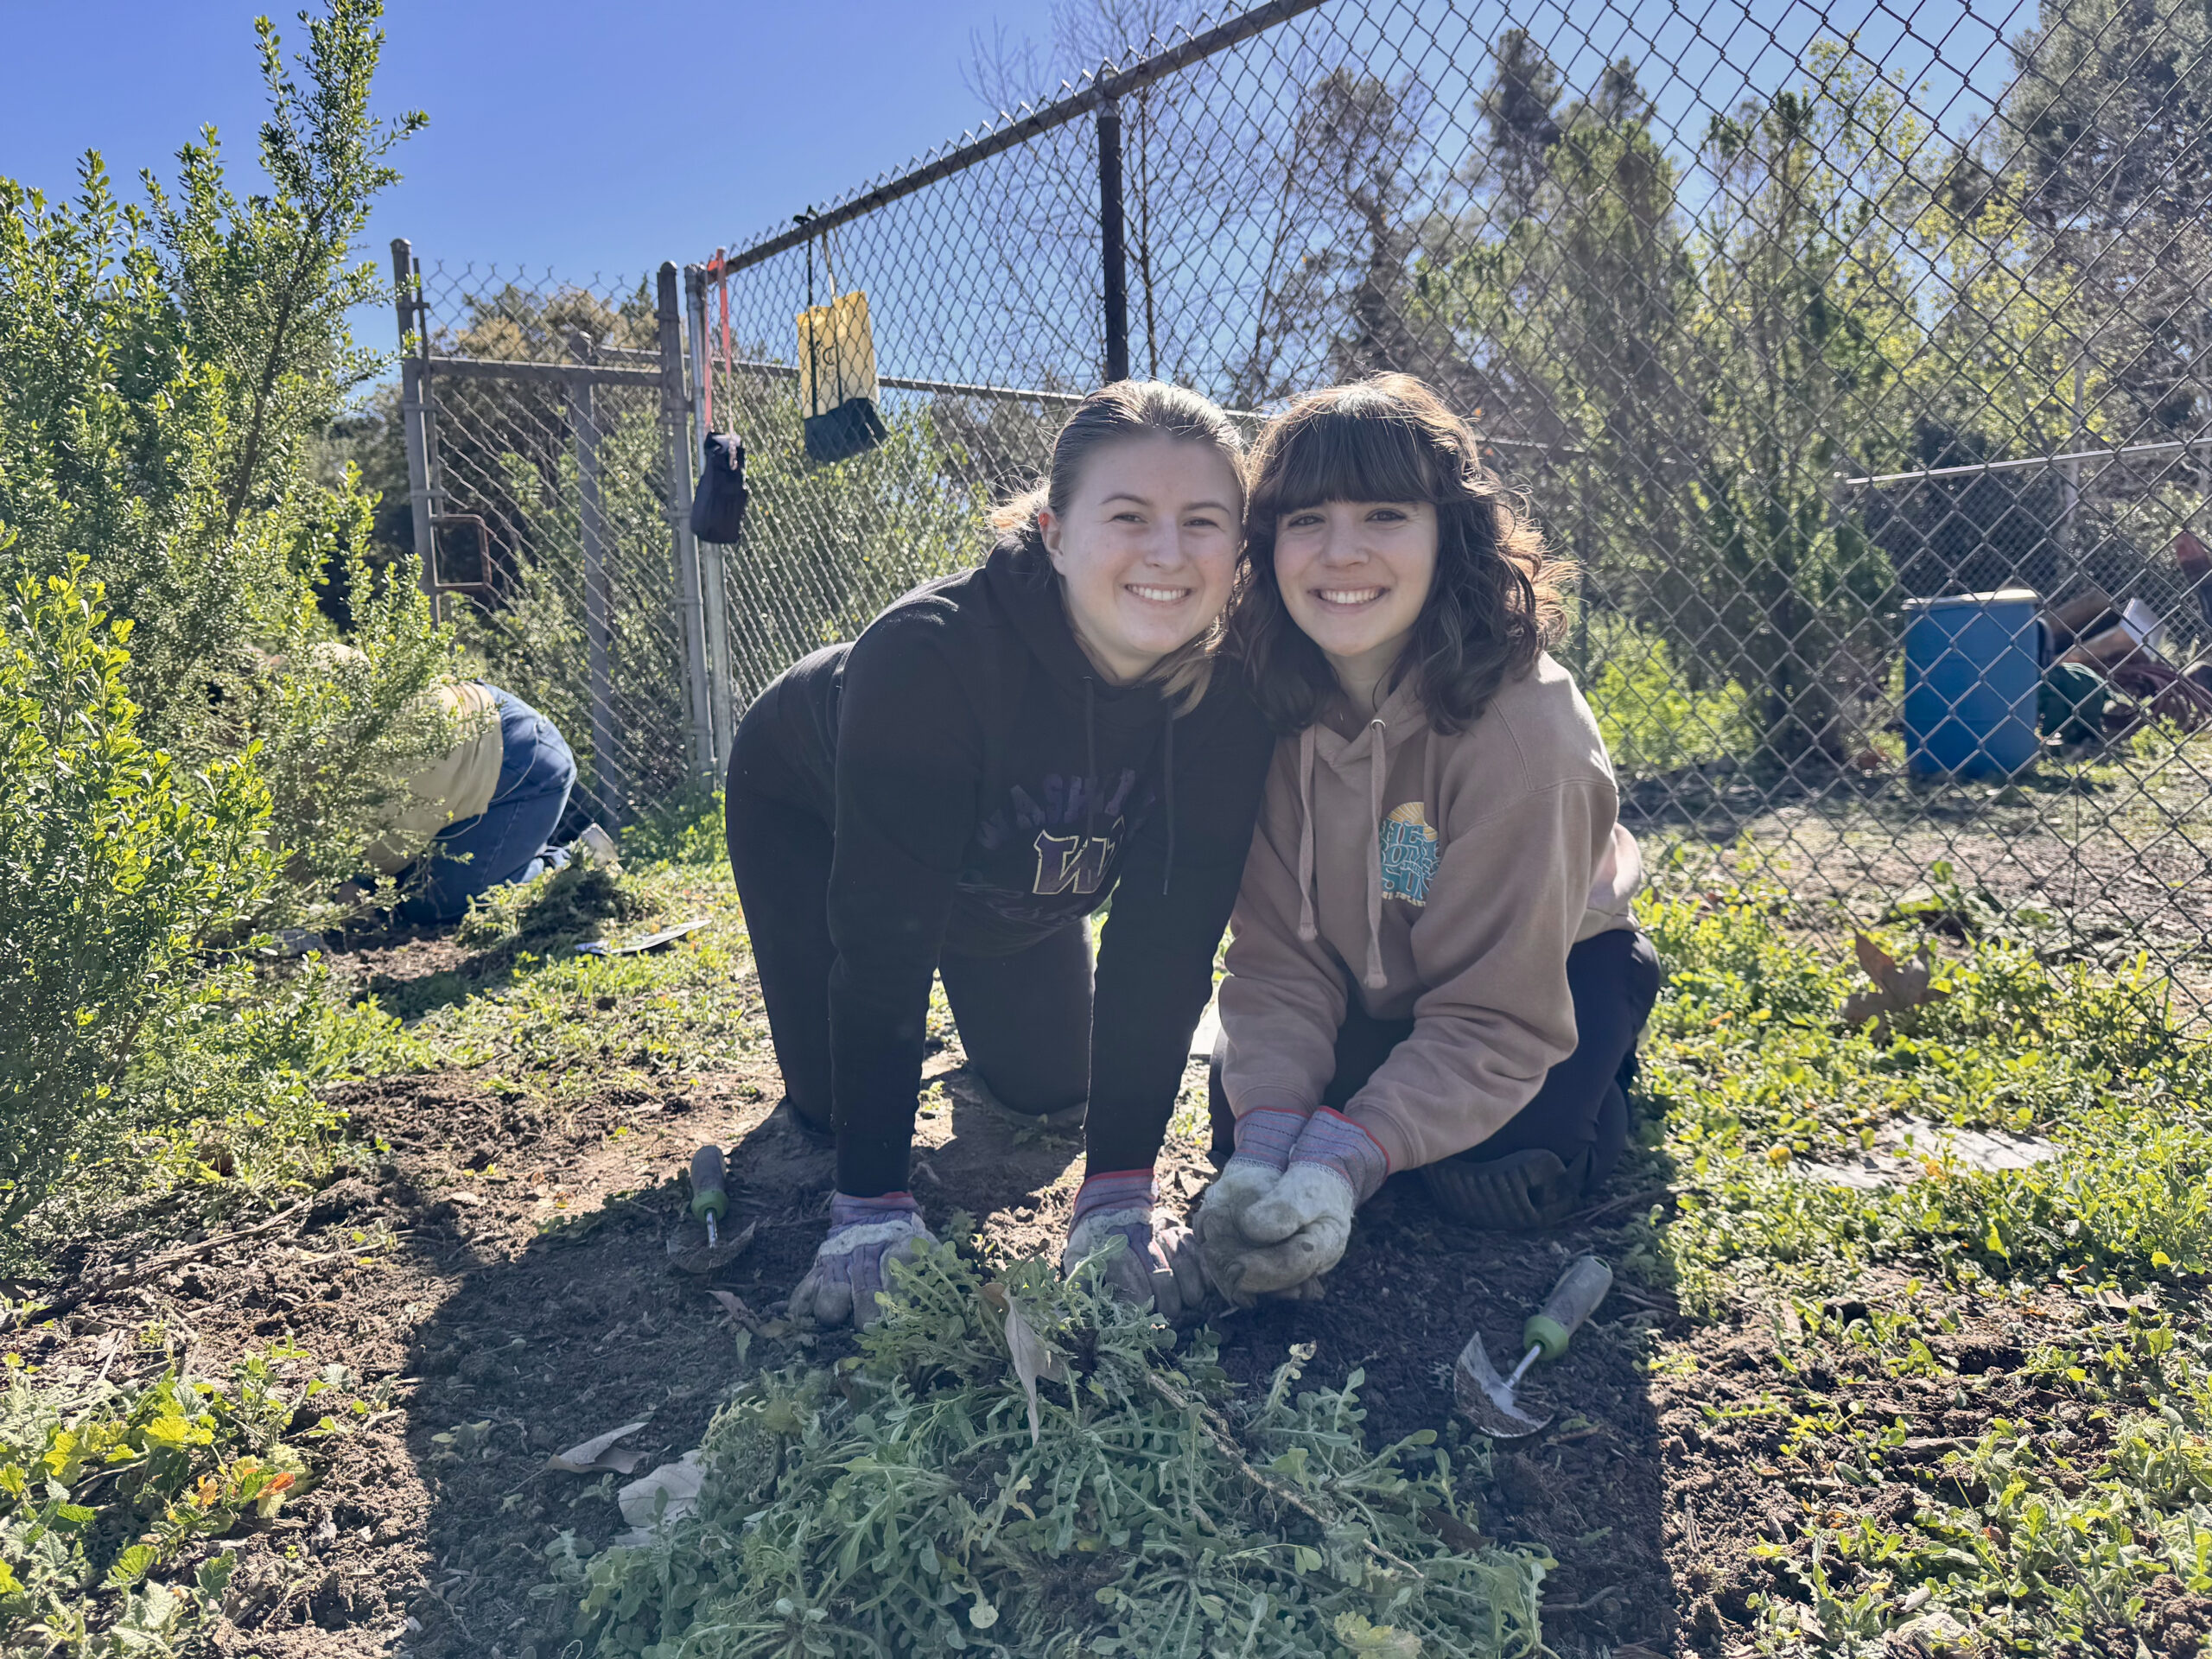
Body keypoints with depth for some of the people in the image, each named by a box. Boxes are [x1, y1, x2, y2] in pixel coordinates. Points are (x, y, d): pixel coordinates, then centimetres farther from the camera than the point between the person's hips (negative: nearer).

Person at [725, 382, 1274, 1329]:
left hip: (1023, 874, 4)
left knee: (1047, 1088, 9)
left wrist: (1119, 1192, -31)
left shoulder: (1229, 689, -30)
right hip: (811, 809, -3)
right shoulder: (928, 653, -43)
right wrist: (873, 1208, -40)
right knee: (831, 1104, -5)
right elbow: (885, 936, -41)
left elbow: (1166, 939, -28)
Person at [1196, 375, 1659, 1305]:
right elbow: (1278, 954, -21)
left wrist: (1340, 1165, -43)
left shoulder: (1520, 724, -34)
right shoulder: (1265, 701, -21)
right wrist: (1263, 1148, -37)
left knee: (1492, 1179, -25)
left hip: (1550, 963, -3)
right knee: (1242, 1127, -16)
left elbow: (1494, 1012, -32)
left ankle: (1599, 1074, 7)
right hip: (1368, 981, 3)